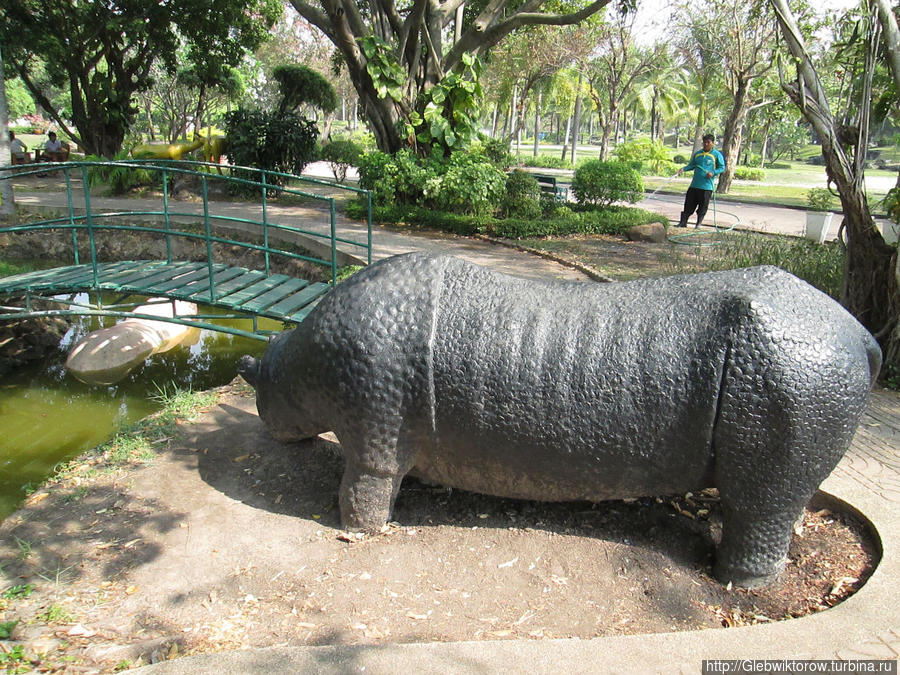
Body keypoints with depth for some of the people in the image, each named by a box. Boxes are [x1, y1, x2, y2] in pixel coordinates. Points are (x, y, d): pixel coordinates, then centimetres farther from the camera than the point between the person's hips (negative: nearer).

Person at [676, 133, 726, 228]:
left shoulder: (717, 155, -1)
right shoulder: (697, 154, 11)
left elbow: (722, 167, 1)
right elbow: (691, 165, 17)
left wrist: (713, 173, -16)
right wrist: (684, 168, -2)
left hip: (707, 186, -4)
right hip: (694, 184, 4)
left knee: (703, 205, 2)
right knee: (689, 204, 4)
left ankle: (699, 223, 16)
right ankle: (683, 222, 9)